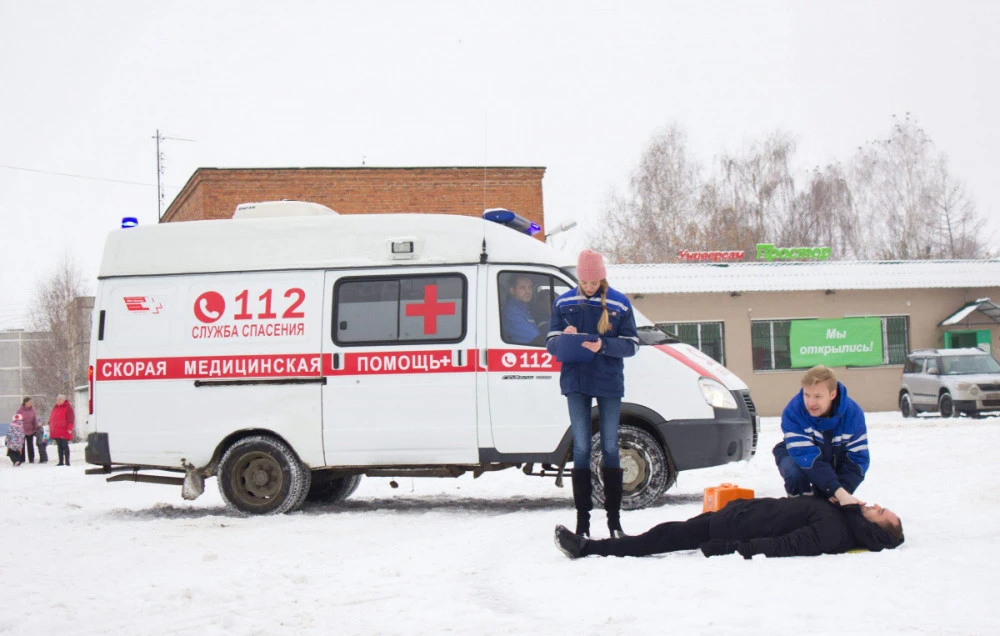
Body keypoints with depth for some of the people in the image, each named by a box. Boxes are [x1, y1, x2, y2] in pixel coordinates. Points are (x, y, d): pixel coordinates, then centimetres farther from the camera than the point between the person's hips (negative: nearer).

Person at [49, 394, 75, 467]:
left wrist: (69, 429, -17)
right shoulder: (55, 408, 16)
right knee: (59, 447, 10)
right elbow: (51, 418, 23)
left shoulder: (67, 408, -5)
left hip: (64, 432, -7)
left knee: (65, 446, -5)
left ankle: (67, 462, -2)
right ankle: (61, 462, 14)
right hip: (56, 432, 7)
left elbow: (70, 420, -10)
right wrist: (50, 427, 19)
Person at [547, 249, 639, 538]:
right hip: (576, 382, 1)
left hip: (609, 383, -1)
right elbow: (551, 343, 6)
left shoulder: (619, 303, 0)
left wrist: (603, 346, -18)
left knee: (610, 448, 4)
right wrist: (564, 339, -17)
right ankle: (582, 520, 2)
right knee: (581, 448, 1)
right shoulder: (563, 303, 5)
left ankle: (614, 519, 9)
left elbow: (631, 344, -1)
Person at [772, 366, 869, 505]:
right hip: (797, 456, -2)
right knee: (795, 474, -36)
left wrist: (843, 491, -39)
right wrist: (838, 491, -50)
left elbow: (858, 458, -24)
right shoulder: (792, 412, -35)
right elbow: (807, 457, -40)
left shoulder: (853, 413, -26)